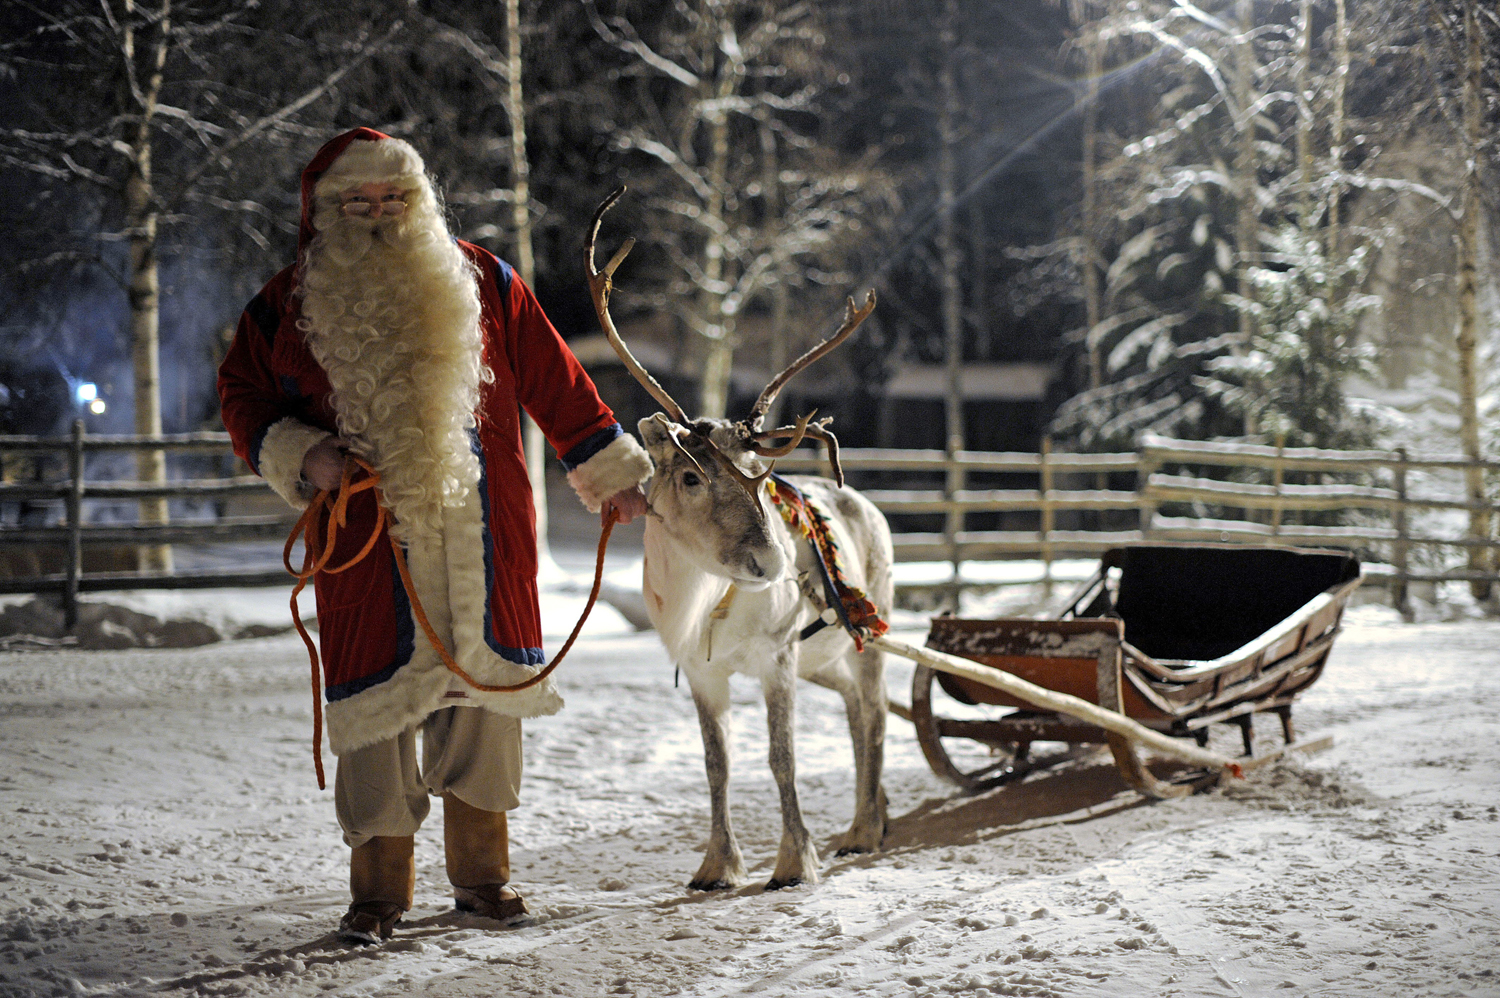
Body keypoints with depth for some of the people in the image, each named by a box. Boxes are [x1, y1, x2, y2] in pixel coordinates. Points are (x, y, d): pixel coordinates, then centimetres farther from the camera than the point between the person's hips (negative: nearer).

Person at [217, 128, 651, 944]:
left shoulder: (481, 284, 9)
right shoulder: (292, 304, 6)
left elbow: (555, 386, 14)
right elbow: (243, 397, 14)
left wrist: (614, 474, 17)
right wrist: (298, 455, -5)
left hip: (483, 543, 2)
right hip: (369, 542, -1)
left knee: (483, 693, 5)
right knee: (378, 702, -2)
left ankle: (481, 872, 18)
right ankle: (379, 887, 8)